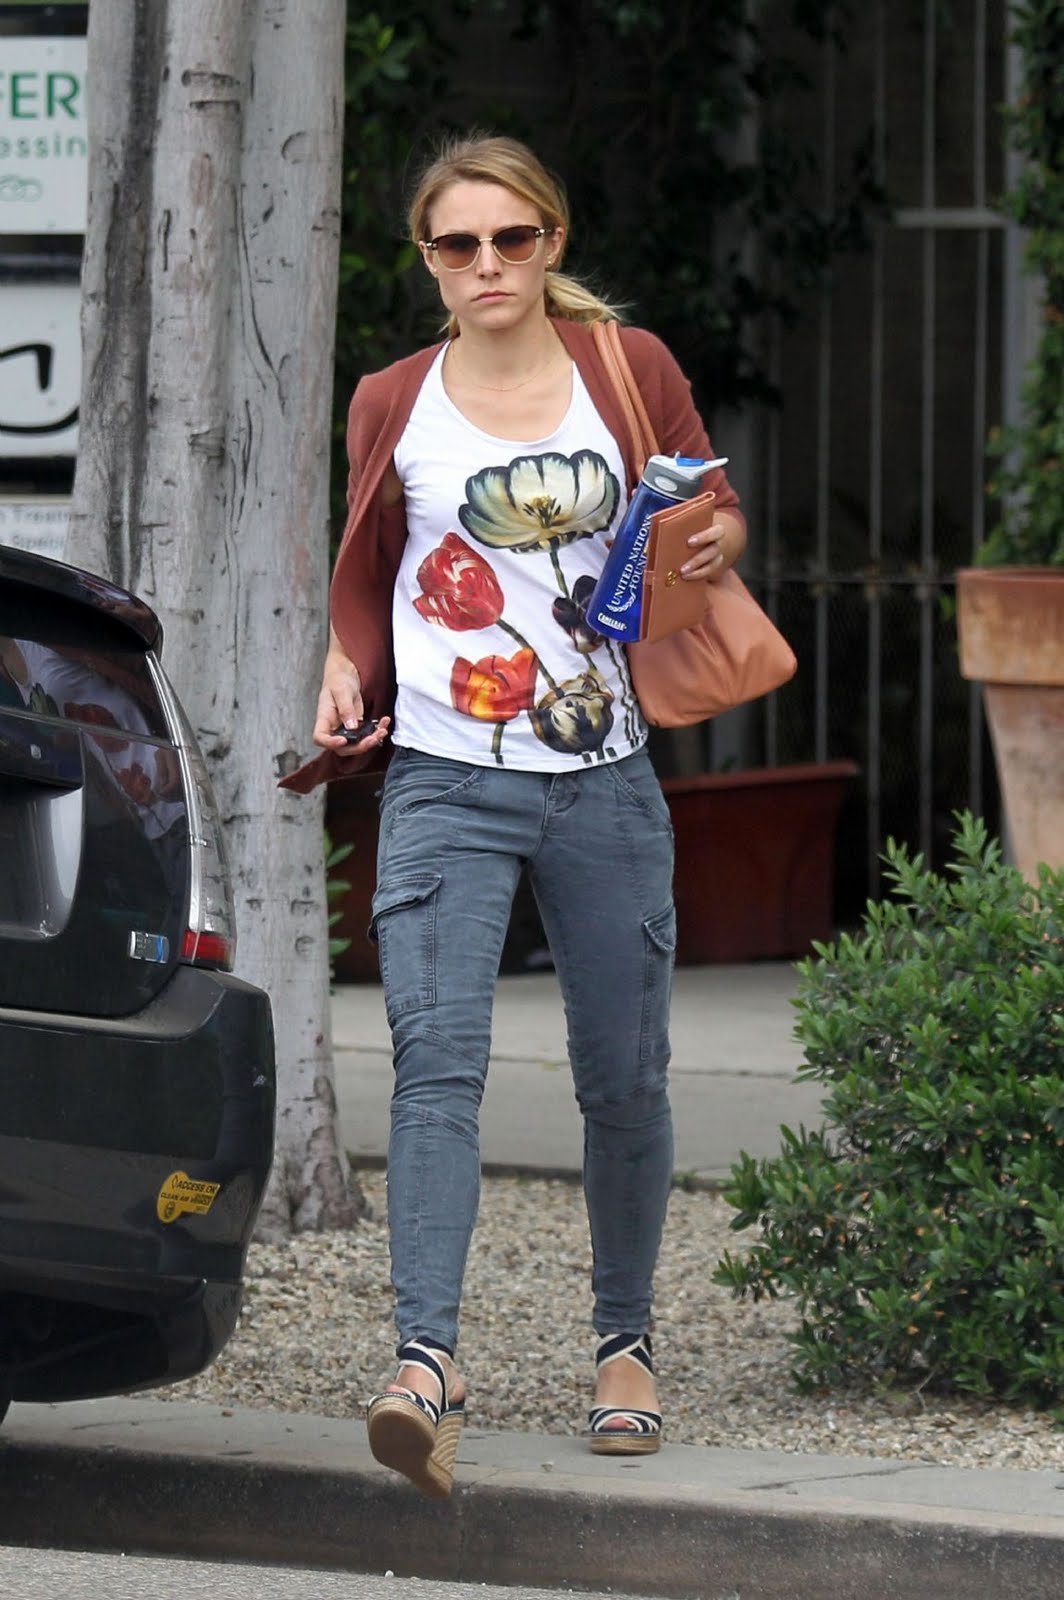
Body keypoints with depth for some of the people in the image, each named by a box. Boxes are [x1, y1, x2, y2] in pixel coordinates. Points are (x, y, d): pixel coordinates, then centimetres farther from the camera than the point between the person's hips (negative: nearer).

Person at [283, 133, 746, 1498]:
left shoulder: (628, 370, 5)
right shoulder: (393, 407, 8)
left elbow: (717, 506, 16)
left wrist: (715, 544, -7)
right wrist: (344, 675, 3)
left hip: (604, 783, 1)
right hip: (445, 780, -1)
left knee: (624, 1078, 8)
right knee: (437, 1058, -18)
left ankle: (624, 1343, 28)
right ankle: (425, 1363, -29)